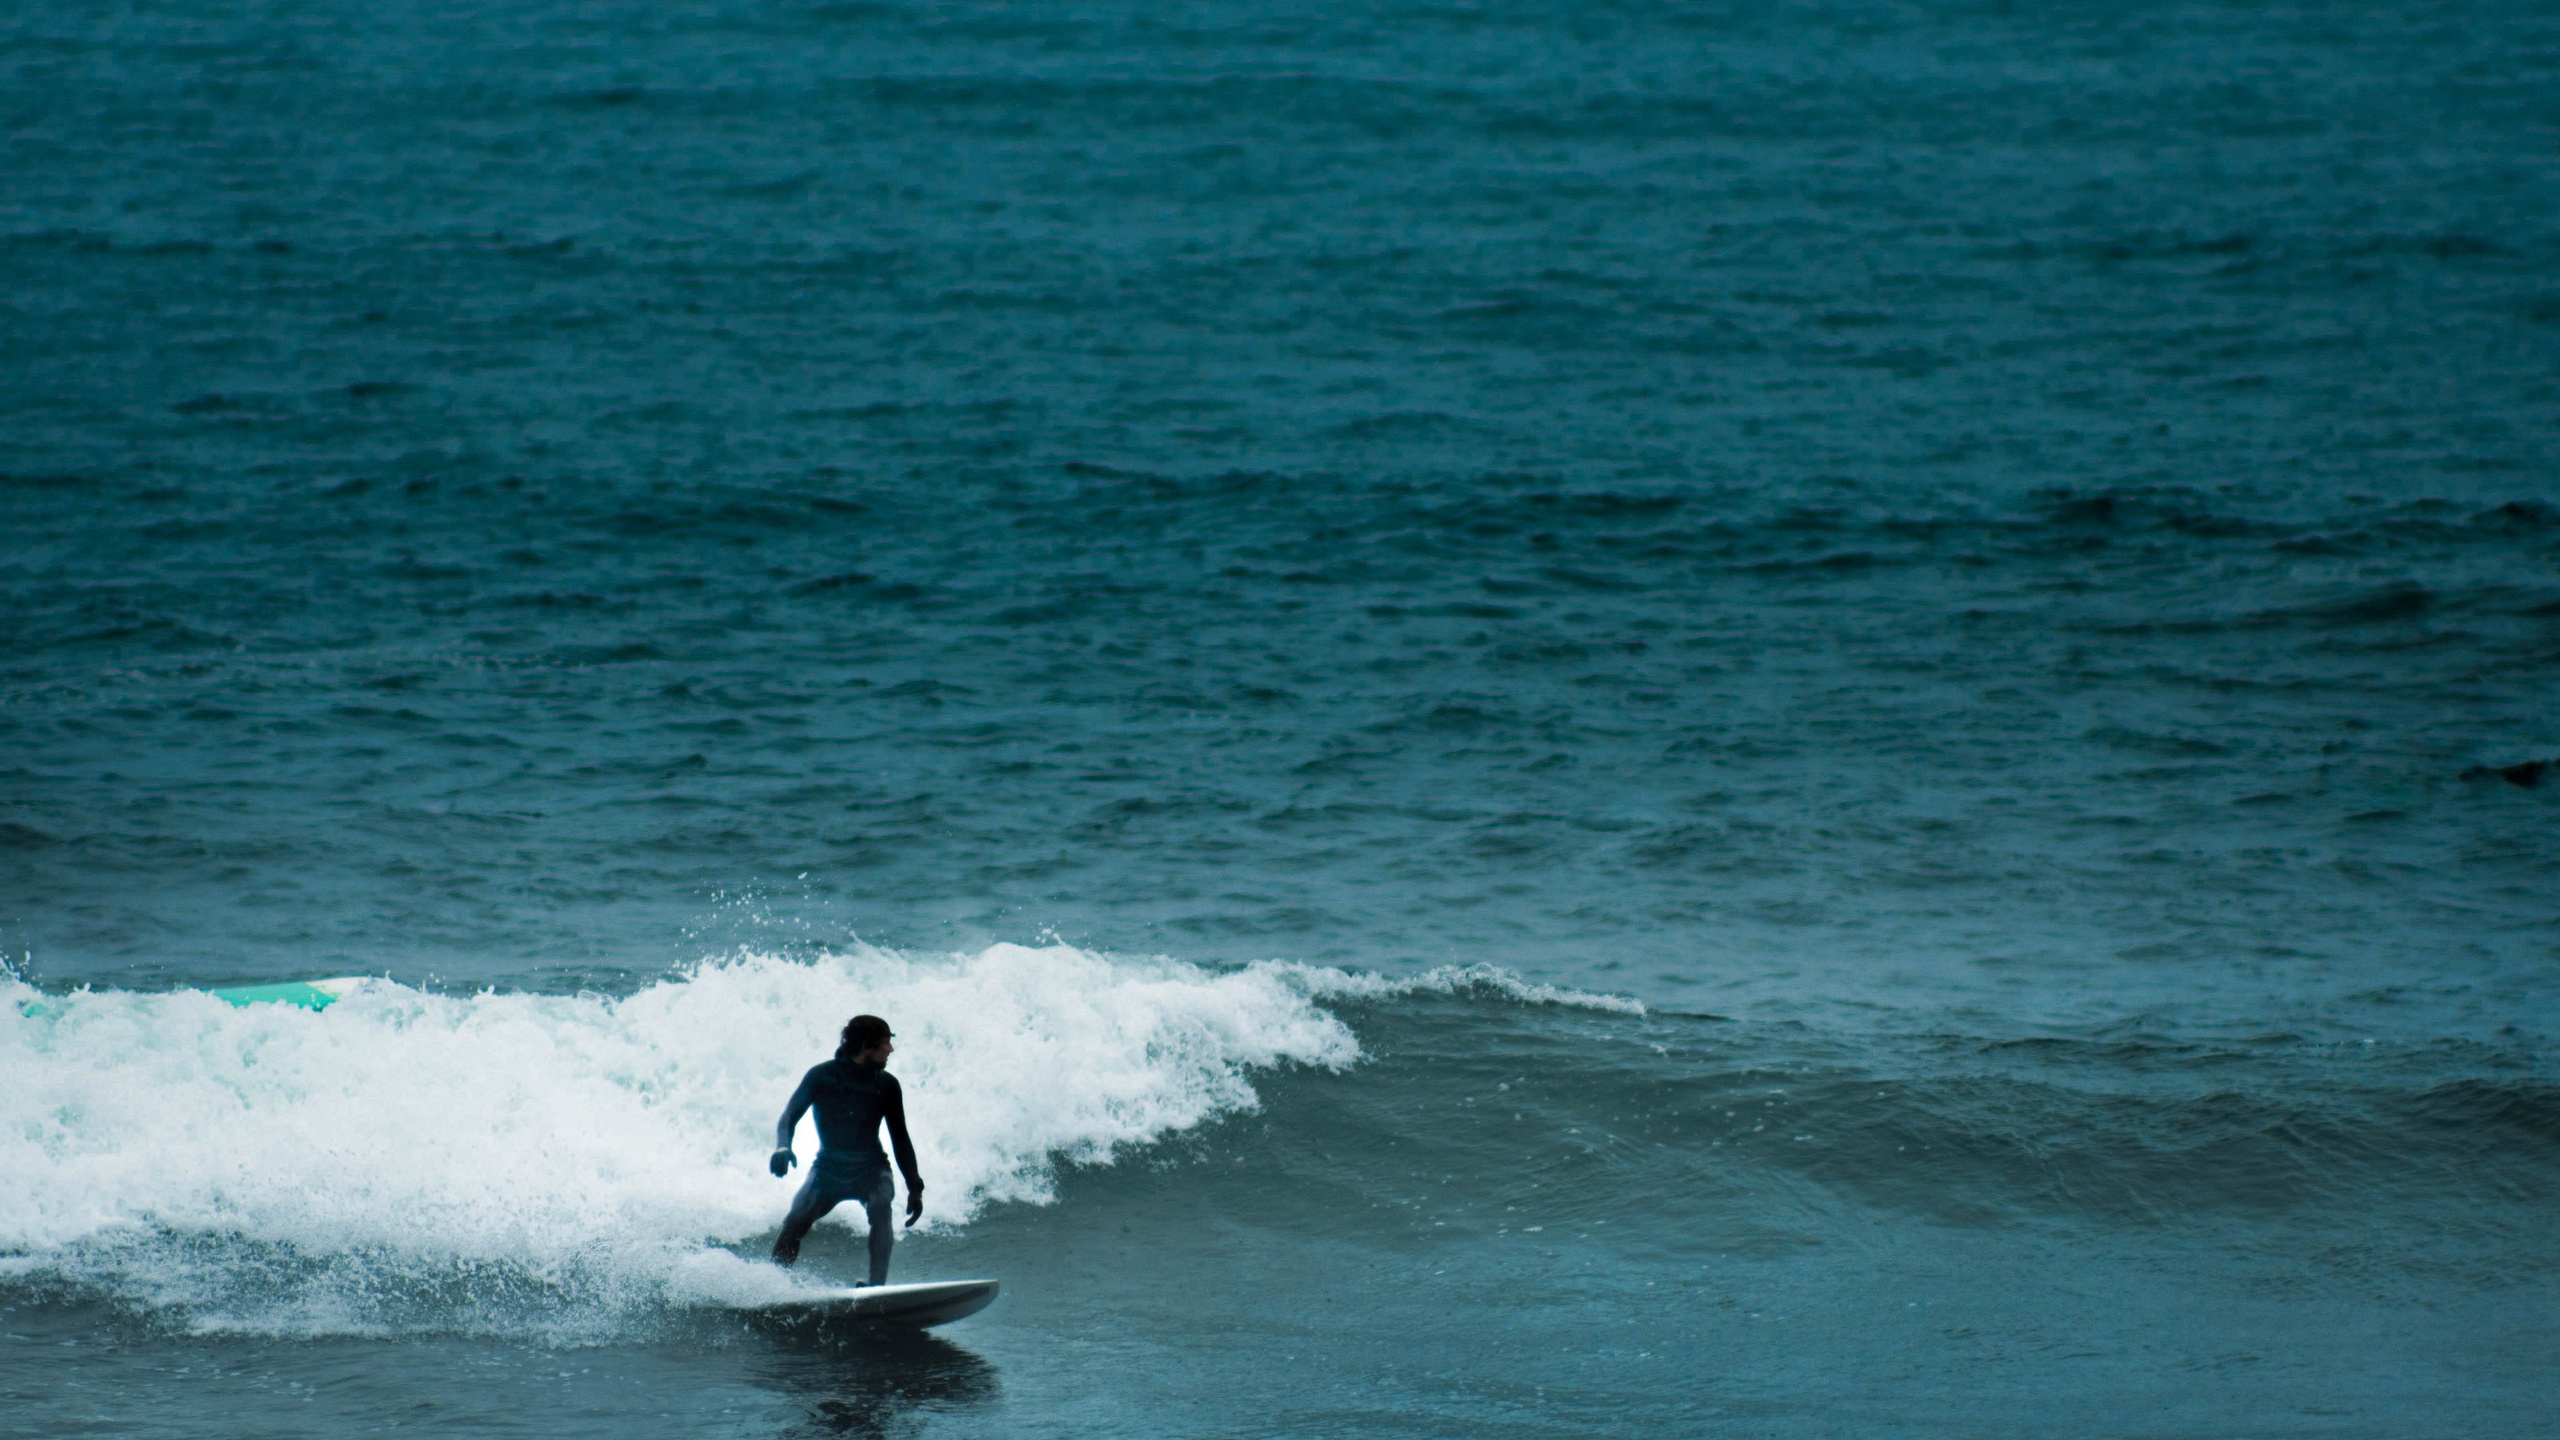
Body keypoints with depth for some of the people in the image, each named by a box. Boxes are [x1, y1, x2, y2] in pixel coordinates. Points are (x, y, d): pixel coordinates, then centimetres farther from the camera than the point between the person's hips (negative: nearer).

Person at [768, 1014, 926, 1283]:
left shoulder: (886, 1085, -3)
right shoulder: (822, 1076, -10)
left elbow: (900, 1139, 5)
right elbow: (790, 1116, -10)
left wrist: (914, 1187, -1)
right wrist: (782, 1147, -32)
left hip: (870, 1170, 1)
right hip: (827, 1170, -1)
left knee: (880, 1207, -30)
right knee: (793, 1225, -19)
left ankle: (878, 1284, -35)